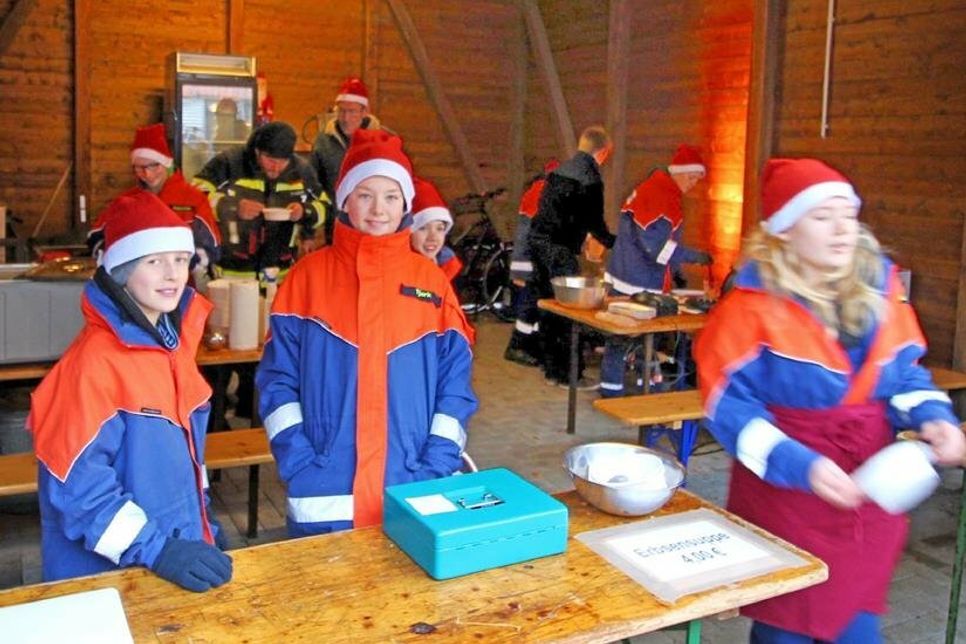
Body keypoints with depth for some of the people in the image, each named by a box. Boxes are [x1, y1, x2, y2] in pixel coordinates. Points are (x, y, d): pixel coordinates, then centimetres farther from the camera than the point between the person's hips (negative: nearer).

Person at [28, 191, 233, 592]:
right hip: (107, 575, -7)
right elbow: (76, 482, -21)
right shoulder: (93, 361, -20)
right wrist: (156, 550, -26)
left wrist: (206, 529, 13)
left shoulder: (173, 340, 3)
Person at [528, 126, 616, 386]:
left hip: (538, 241, 9)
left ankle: (551, 369, 23)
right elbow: (594, 221, -9)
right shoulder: (590, 177, -11)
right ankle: (569, 373, 5)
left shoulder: (561, 170, 15)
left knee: (548, 306, 14)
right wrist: (613, 242, 7)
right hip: (559, 250, -9)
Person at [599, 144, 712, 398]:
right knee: (622, 340, 0)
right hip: (632, 286, -10)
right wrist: (695, 256, -21)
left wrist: (676, 272, 16)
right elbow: (655, 244, -25)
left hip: (651, 285, 10)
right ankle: (611, 393, 10)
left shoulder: (667, 194, 13)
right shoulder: (653, 193, -18)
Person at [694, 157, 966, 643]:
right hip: (783, 492, -4)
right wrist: (800, 465, -26)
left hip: (868, 493, 5)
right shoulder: (755, 303, -14)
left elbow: (905, 371, 11)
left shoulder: (879, 285, 1)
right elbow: (728, 404, -15)